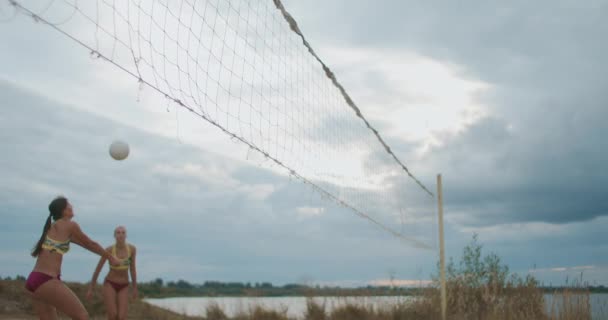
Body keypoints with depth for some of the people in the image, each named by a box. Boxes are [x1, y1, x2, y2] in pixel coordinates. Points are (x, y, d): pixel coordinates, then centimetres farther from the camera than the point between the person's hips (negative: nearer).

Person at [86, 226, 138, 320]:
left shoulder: (132, 248, -9)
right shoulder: (108, 250, -15)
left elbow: (132, 267, 3)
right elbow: (98, 268, -5)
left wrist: (135, 288, 7)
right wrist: (91, 288, 0)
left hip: (123, 287, 2)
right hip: (110, 284, -2)